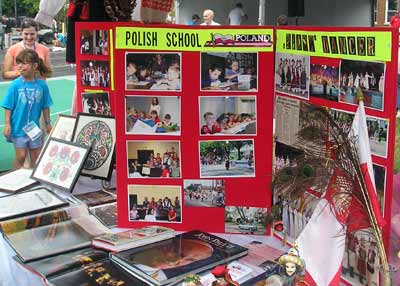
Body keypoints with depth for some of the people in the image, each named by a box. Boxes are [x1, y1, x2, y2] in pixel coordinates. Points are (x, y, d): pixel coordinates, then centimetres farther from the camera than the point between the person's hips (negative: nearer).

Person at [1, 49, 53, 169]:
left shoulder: (42, 85, -6)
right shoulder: (15, 85, -11)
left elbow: (45, 107, 4)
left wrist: (48, 124, 10)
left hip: (34, 128, 2)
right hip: (18, 127, -2)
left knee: (36, 157, 13)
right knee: (21, 156, 5)